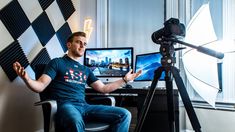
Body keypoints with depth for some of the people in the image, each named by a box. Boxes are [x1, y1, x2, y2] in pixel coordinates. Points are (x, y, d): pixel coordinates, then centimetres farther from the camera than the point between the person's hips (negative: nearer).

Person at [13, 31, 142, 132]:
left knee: (125, 114, -12)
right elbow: (40, 86, -1)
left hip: (84, 106, 6)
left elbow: (103, 88, 27)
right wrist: (26, 78, -24)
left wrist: (125, 79, 26)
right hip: (65, 105, -5)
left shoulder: (85, 69, 26)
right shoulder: (57, 63, 9)